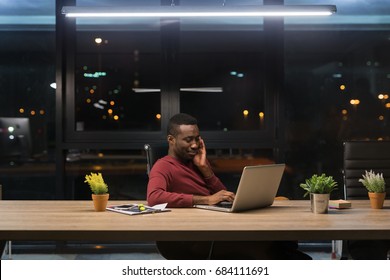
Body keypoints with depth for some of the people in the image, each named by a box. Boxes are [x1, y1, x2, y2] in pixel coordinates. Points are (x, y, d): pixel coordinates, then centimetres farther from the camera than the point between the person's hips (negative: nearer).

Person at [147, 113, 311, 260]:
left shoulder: (193, 163, 20)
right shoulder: (163, 167, -3)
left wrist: (204, 168, 2)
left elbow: (224, 196, 16)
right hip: (190, 241, -8)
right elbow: (154, 197, -27)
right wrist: (207, 200, -28)